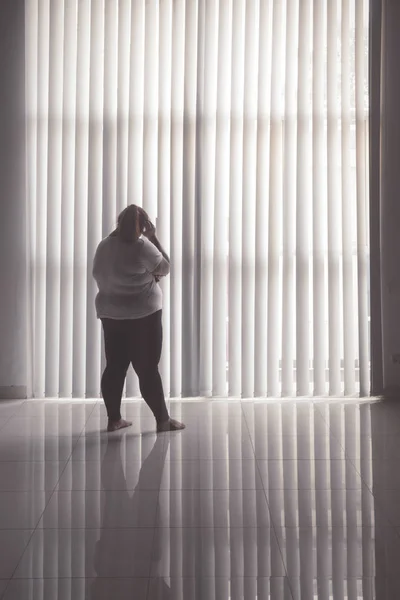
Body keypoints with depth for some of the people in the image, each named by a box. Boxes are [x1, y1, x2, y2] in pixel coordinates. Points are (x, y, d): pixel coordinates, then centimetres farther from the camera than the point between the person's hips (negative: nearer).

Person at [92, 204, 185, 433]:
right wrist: (154, 238, 1)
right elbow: (165, 268, -4)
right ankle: (163, 420, 5)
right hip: (143, 315, -6)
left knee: (115, 367, 10)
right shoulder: (142, 246, -14)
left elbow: (99, 277, 13)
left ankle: (114, 419, 15)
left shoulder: (104, 246, 6)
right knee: (148, 369, -2)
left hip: (111, 314, 6)